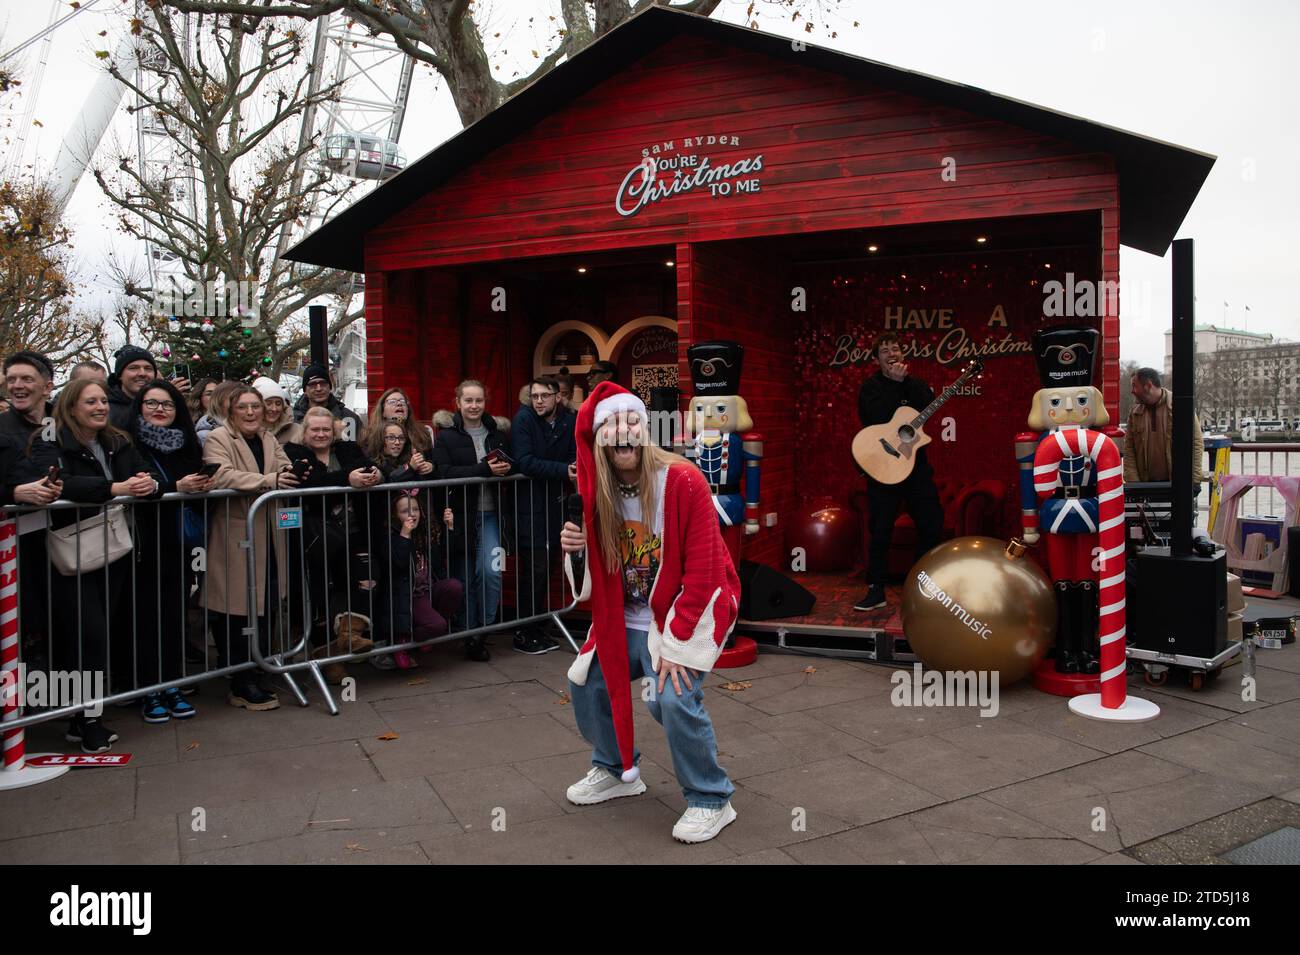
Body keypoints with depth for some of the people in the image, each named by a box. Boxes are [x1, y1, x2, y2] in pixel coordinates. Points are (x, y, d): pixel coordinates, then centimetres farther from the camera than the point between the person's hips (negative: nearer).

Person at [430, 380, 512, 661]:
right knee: (464, 578, 6)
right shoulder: (447, 435, -1)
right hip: (460, 516, -1)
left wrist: (505, 469, -4)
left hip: (490, 514, 2)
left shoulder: (498, 431, 9)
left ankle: (483, 628, 3)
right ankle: (470, 634, 21)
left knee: (490, 571, -15)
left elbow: (510, 464, 20)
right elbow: (444, 473, -15)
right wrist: (485, 469, -22)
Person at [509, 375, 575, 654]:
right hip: (528, 503, -6)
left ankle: (536, 628, 23)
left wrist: (574, 469, -17)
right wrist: (563, 470, -24)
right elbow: (525, 462, -20)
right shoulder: (523, 419, -10)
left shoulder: (570, 421, 5)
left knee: (547, 566, 11)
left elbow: (575, 458, 6)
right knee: (535, 568, -6)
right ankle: (523, 634, 6)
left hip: (554, 502, 6)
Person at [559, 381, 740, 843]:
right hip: (626, 619, 7)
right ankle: (616, 770, 32)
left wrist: (677, 645, -23)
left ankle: (711, 801, 0)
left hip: (689, 612, -7)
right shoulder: (597, 492, -4)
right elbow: (598, 573, 6)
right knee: (584, 681, 6)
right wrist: (576, 548, -18)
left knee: (673, 697, -24)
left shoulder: (682, 481, -21)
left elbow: (703, 572, -22)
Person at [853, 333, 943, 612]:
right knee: (880, 531, -4)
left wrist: (906, 379, -11)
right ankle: (876, 591, 5)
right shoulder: (870, 387, 2)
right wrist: (895, 382, -15)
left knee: (932, 524, 6)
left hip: (916, 464, 4)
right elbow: (877, 418, -17)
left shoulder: (915, 384, 13)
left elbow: (928, 404, -7)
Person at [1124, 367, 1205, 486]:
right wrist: (1132, 481, -6)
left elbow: (1196, 443, -6)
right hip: (1146, 486, 3)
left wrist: (1194, 479, -12)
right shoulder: (1135, 413, 7)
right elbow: (1129, 450, 4)